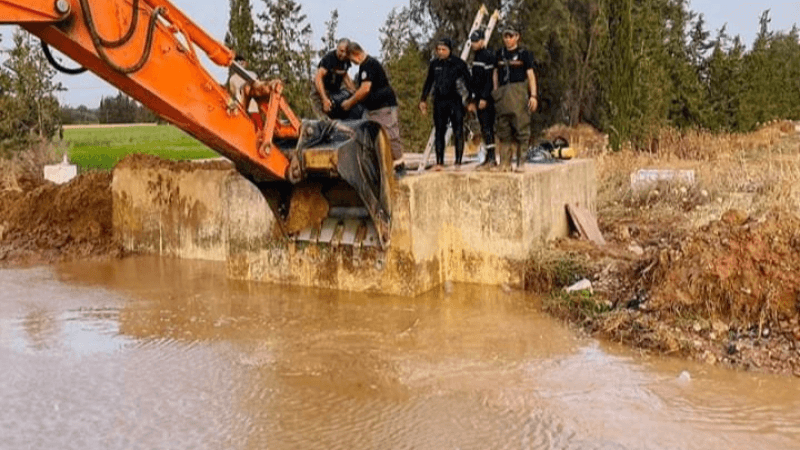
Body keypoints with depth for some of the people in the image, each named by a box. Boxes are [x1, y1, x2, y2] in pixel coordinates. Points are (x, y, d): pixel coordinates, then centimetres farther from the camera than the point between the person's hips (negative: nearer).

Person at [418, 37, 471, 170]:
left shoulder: (459, 63, -1)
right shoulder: (434, 64, 9)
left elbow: (468, 82, 2)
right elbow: (428, 83, 20)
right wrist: (423, 100, 18)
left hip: (455, 100, -3)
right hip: (439, 101, 3)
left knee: (458, 132, -5)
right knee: (439, 131, 3)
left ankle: (458, 162, -1)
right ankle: (439, 162, 6)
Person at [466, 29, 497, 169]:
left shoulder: (488, 56, -10)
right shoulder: (476, 57, 19)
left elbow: (489, 79, -16)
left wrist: (484, 98, -21)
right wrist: (472, 100, 21)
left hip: (487, 98, -9)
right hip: (479, 98, 9)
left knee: (487, 127, -12)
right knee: (484, 128, 9)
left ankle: (491, 158, -13)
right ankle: (489, 158, 12)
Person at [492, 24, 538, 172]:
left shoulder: (524, 54, 3)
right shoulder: (500, 54, 15)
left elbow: (531, 75, 0)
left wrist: (533, 96, -8)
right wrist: (495, 92, 13)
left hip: (518, 92, -4)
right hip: (503, 93, 4)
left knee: (520, 126, -8)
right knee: (503, 129, 2)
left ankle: (520, 162, -3)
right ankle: (504, 163, 5)